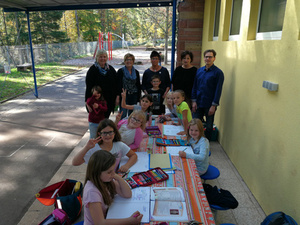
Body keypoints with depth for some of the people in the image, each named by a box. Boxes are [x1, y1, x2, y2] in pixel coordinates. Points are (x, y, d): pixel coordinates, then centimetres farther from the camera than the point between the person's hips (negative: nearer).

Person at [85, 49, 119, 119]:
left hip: (109, 101, 4)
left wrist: (117, 97, 4)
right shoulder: (92, 70, -5)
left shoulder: (111, 69, 7)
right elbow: (88, 87, -7)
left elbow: (116, 84, 11)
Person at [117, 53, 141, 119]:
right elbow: (118, 84, -3)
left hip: (134, 96, 4)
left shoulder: (136, 72, 11)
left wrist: (139, 98, 9)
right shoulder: (121, 71, 0)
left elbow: (138, 86, 15)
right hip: (124, 95, -3)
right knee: (123, 114, -5)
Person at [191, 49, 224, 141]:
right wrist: (194, 101, 2)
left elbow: (218, 90, -9)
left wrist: (214, 105, -14)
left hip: (209, 105, -4)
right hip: (198, 104, 4)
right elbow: (194, 86, 10)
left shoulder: (218, 72, -6)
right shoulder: (199, 71, 8)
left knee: (209, 127, 9)